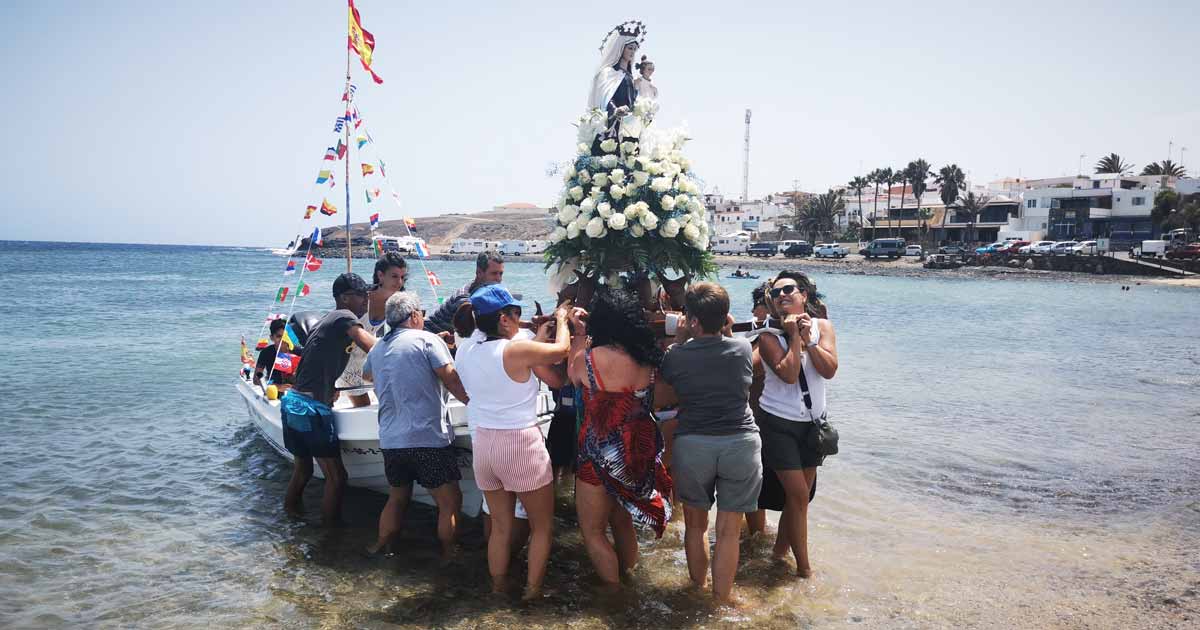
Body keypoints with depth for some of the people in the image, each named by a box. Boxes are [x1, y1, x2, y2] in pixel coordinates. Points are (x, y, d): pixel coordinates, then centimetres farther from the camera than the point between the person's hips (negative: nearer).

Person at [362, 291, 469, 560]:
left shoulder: (377, 349, 13)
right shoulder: (427, 340, -5)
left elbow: (366, 373, 35)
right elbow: (452, 381, -10)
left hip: (390, 441, 7)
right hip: (429, 438, -7)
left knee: (397, 498, 24)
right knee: (450, 502, 5)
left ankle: (380, 548, 31)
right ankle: (448, 554, 10)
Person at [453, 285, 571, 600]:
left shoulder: (465, 352, 0)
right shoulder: (517, 349, -19)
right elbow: (561, 350, -4)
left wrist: (537, 338, 19)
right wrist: (561, 319, 12)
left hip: (484, 443, 6)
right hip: (521, 444, -6)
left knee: (500, 525, 20)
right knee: (542, 525, 14)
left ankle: (498, 588, 30)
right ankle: (533, 589, 18)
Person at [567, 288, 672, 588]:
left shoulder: (591, 357, -21)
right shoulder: (648, 358, -5)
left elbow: (573, 375, 1)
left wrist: (579, 335, 11)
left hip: (603, 456, -6)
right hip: (640, 452, 6)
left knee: (592, 530, 12)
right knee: (623, 523, 24)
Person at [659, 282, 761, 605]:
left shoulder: (677, 355, -6)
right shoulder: (742, 348, -2)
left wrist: (679, 340, 12)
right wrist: (726, 333, 16)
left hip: (692, 444, 0)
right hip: (741, 443, 0)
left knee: (696, 523, 18)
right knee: (729, 530, 8)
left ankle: (697, 589, 33)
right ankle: (722, 600, 18)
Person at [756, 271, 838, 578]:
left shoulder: (822, 326, 0)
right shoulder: (769, 336, -10)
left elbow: (829, 370, -12)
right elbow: (788, 374, -23)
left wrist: (808, 340, -20)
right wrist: (795, 337, -18)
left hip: (813, 422, 5)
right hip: (778, 423, -5)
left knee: (801, 495, 13)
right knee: (799, 495, -7)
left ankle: (780, 549, 31)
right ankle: (804, 568, 4)